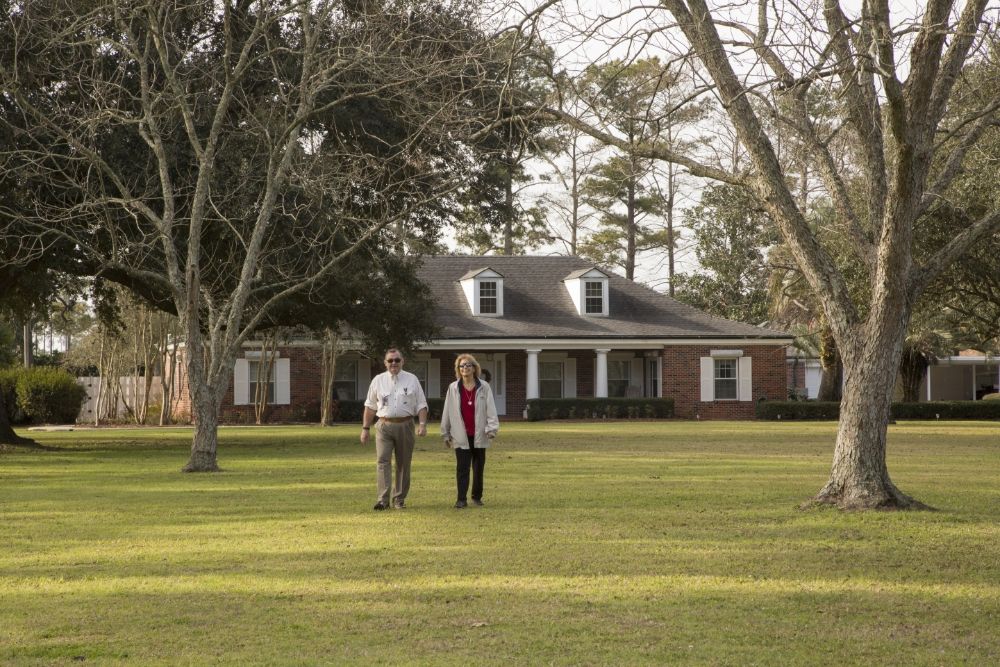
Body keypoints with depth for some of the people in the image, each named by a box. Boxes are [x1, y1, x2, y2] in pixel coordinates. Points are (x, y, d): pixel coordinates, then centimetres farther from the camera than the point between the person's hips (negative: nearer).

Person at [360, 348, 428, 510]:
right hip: (384, 425, -1)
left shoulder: (412, 380, 5)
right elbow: (370, 406, 11)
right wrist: (365, 428, 8)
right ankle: (383, 499, -18)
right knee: (383, 461, -13)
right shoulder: (378, 380, 7)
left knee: (403, 464, 6)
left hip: (404, 425, 1)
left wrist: (422, 424, -8)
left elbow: (421, 404, 5)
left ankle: (399, 499, 16)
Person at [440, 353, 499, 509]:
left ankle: (477, 497, 20)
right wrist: (446, 433, 7)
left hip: (479, 435, 0)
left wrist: (492, 428, -11)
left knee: (479, 468, 8)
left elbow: (490, 409, -2)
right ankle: (461, 499, -4)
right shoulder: (453, 388, 3)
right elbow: (447, 411, 7)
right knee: (462, 468, -4)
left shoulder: (484, 387, 0)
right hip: (461, 436, 0)